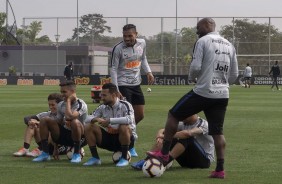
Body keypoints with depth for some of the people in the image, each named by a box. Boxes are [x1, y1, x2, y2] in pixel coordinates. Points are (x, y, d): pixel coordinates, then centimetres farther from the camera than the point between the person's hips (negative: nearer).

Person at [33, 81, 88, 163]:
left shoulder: (81, 105, -15)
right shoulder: (61, 105, 7)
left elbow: (69, 117, -35)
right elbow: (58, 123, 9)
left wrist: (68, 100, -19)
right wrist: (55, 148, 7)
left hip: (79, 137, -6)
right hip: (64, 134, 6)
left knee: (75, 122, -38)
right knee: (44, 120, -8)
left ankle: (77, 154, -20)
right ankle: (45, 153, -4)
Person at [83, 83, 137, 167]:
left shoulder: (124, 105, -15)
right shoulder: (102, 107, 2)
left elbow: (129, 119, -34)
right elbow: (88, 119, 2)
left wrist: (109, 120, -33)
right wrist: (95, 119, -22)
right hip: (109, 137, 5)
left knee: (124, 127, -38)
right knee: (88, 127, -10)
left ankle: (124, 158, -19)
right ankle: (95, 158, -2)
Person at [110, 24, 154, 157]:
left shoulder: (142, 43, 0)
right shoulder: (118, 48, -15)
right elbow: (113, 69, -11)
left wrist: (148, 72, 0)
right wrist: (116, 90, -17)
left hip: (136, 84, 6)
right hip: (123, 85, -6)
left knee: (140, 115, 9)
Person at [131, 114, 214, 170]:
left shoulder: (203, 124, -14)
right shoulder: (183, 124, 7)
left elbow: (187, 133, -34)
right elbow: (162, 131, 0)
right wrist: (160, 136, -24)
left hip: (205, 160, -6)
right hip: (188, 160, 6)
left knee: (187, 138, -32)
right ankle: (145, 161, -21)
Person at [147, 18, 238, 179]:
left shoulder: (203, 41, -5)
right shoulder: (229, 46, 14)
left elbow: (195, 67, -13)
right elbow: (234, 75, 14)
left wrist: (192, 77, 8)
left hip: (203, 92, -6)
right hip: (223, 95, 6)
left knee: (173, 115, 11)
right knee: (217, 132, 9)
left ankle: (164, 153, 15)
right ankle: (220, 170, 3)